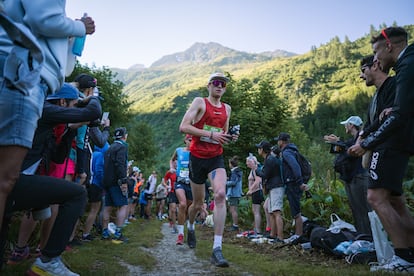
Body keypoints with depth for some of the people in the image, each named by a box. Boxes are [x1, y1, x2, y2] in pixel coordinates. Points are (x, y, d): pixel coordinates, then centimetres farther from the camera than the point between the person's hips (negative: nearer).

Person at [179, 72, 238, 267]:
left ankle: (217, 249, -21)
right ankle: (190, 227, 47)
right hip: (197, 157, -2)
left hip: (216, 158, 3)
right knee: (198, 203, 11)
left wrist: (230, 137, 1)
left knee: (220, 195, -23)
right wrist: (211, 134, -21)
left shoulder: (227, 108, 12)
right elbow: (183, 127, -15)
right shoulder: (200, 102, -3)